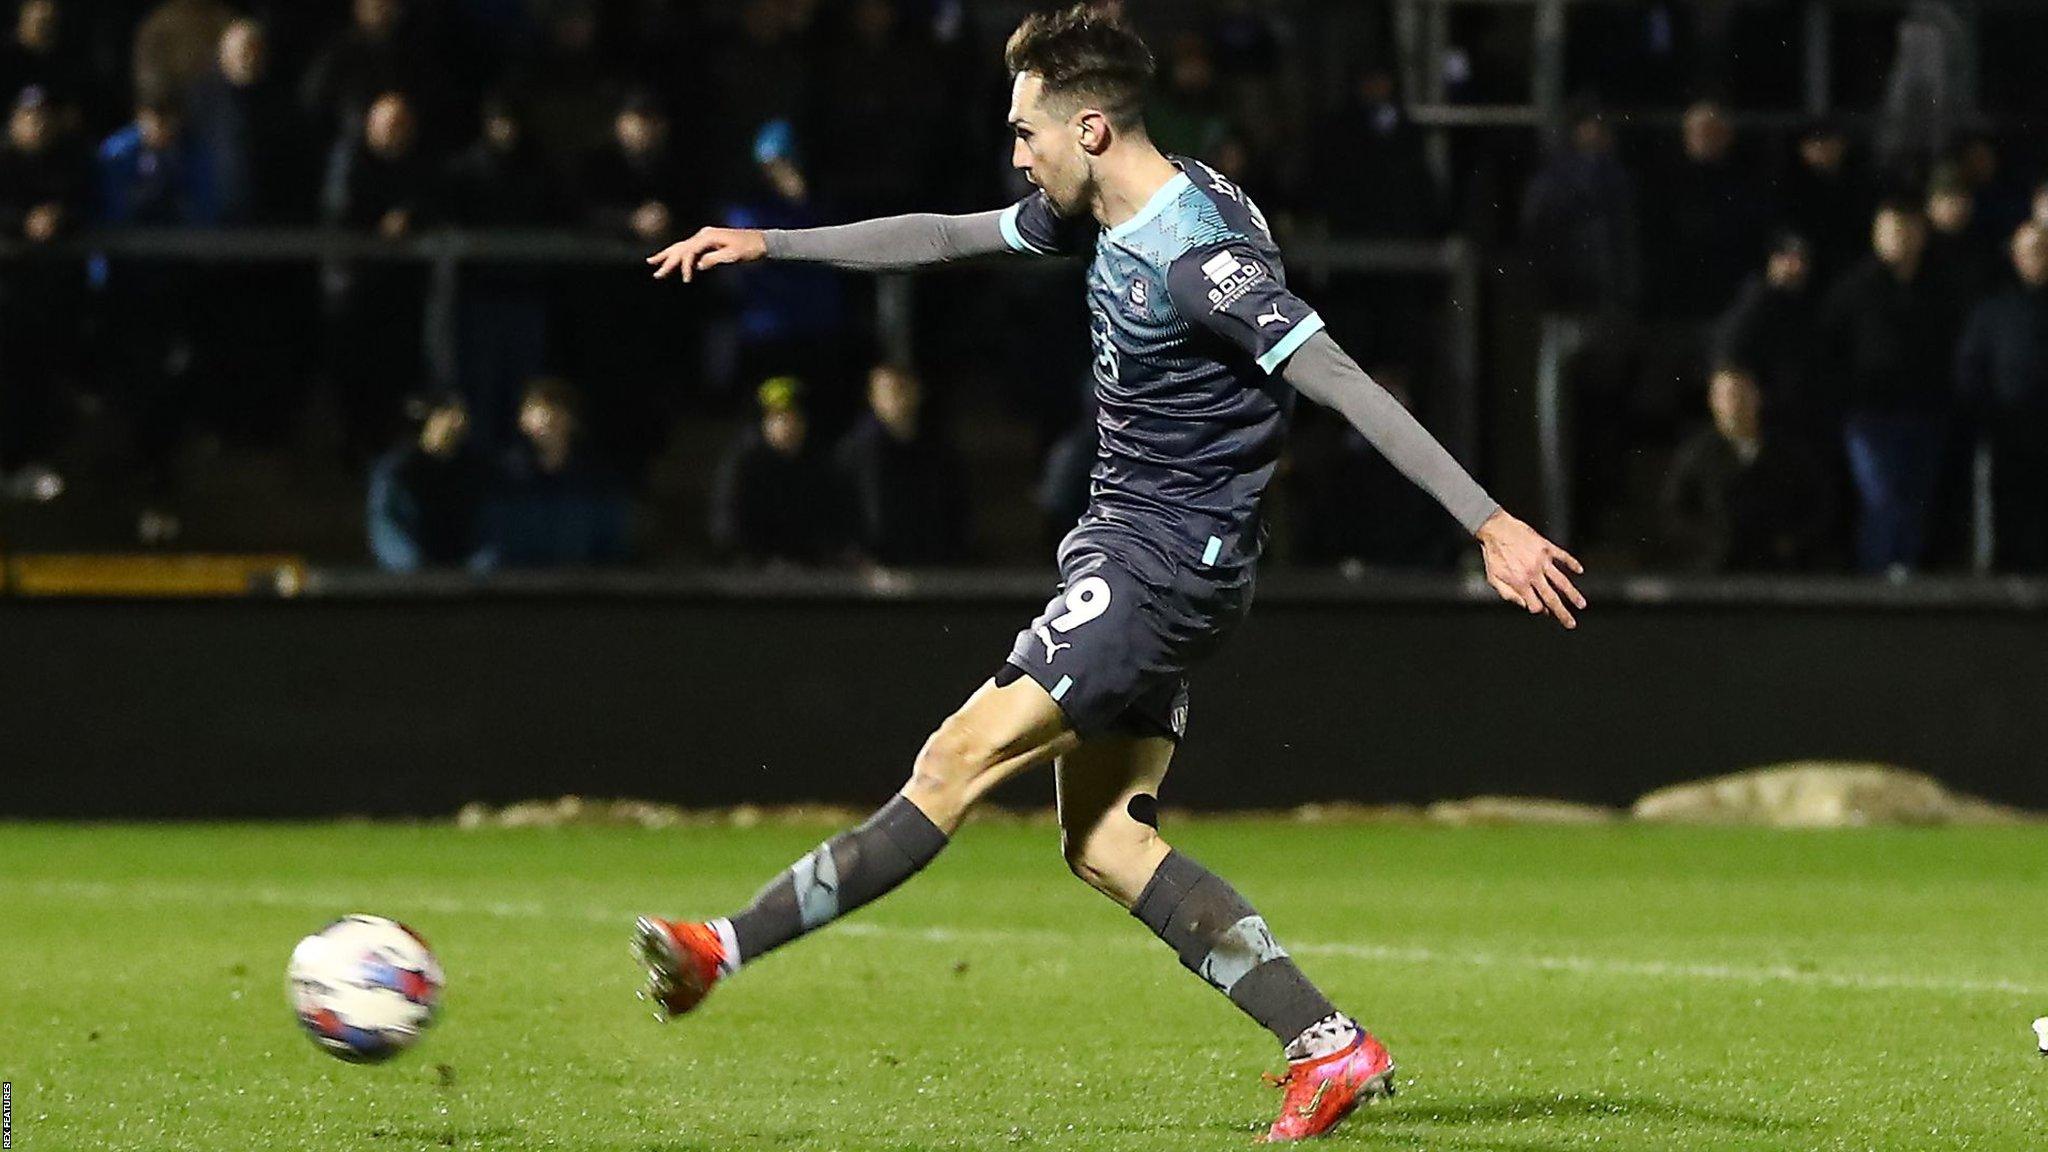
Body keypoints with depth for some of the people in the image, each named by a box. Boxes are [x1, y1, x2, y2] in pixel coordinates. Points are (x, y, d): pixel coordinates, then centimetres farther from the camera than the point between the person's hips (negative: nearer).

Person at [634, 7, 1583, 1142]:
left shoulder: (1201, 259, -20)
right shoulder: (1104, 213, 9)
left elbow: (1349, 387, -23)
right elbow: (950, 236, 22)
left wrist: (1489, 522, -26)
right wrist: (767, 244, 23)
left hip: (1167, 561, -10)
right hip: (1122, 541, 10)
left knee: (961, 758, -12)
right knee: (1104, 840, 4)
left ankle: (730, 947, -13)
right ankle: (1330, 1047, 1)